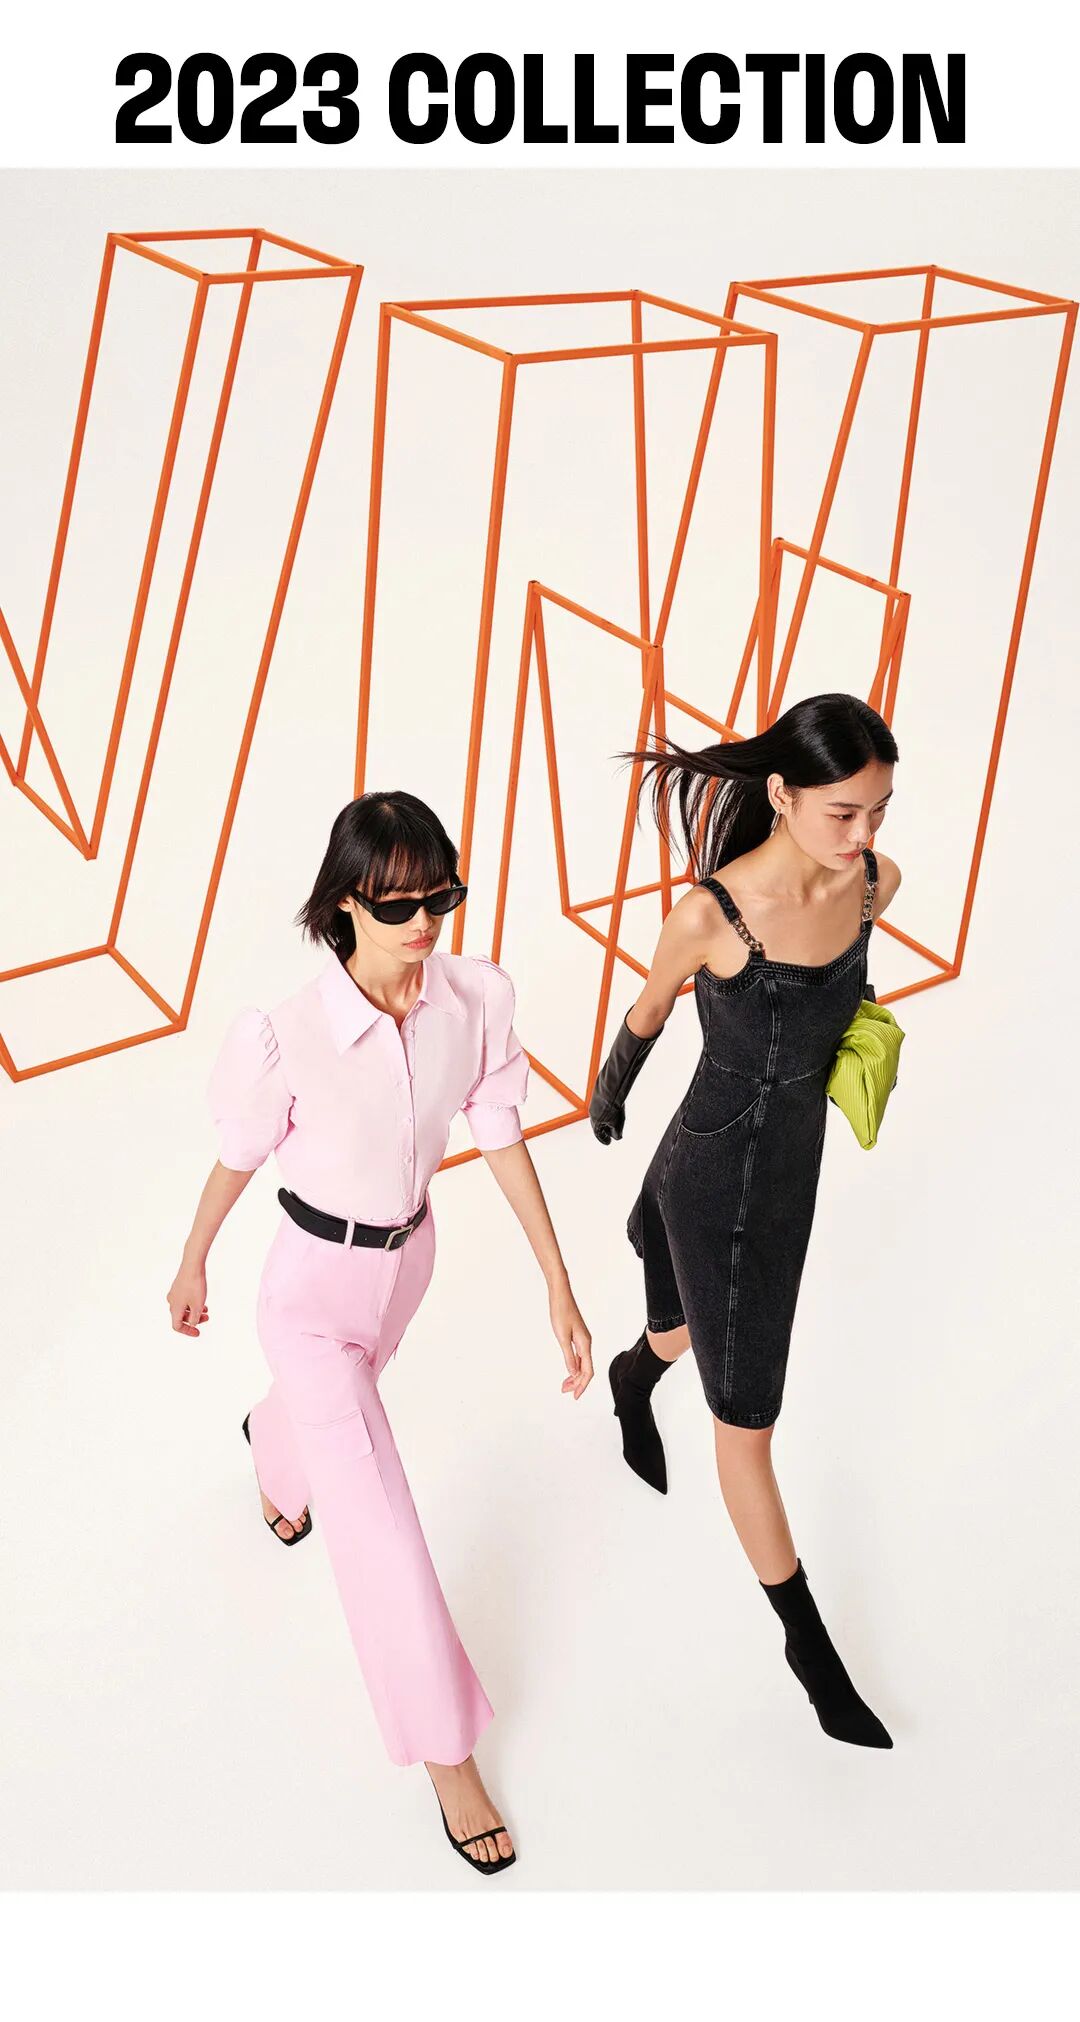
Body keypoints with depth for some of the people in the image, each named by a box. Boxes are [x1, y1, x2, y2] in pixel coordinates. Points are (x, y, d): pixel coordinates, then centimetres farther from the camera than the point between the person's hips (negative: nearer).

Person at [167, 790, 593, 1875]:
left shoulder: (477, 997, -21)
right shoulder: (285, 1035, -31)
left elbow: (500, 1137, -9)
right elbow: (239, 1157, -12)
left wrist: (560, 1285, -7)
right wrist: (192, 1265, 4)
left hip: (409, 1255, 5)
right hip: (315, 1282, -5)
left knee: (339, 1401, 36)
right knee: (381, 1532, -2)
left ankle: (268, 1444, 74)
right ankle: (447, 1755, 18)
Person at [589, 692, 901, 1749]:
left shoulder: (874, 881, -13)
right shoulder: (710, 914, -29)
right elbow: (648, 1010, -8)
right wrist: (608, 1094, 10)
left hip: (795, 1157, 6)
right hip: (717, 1178, -6)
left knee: (698, 1329, 33)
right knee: (747, 1419, 7)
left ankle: (632, 1382, 68)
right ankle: (808, 1641, 26)